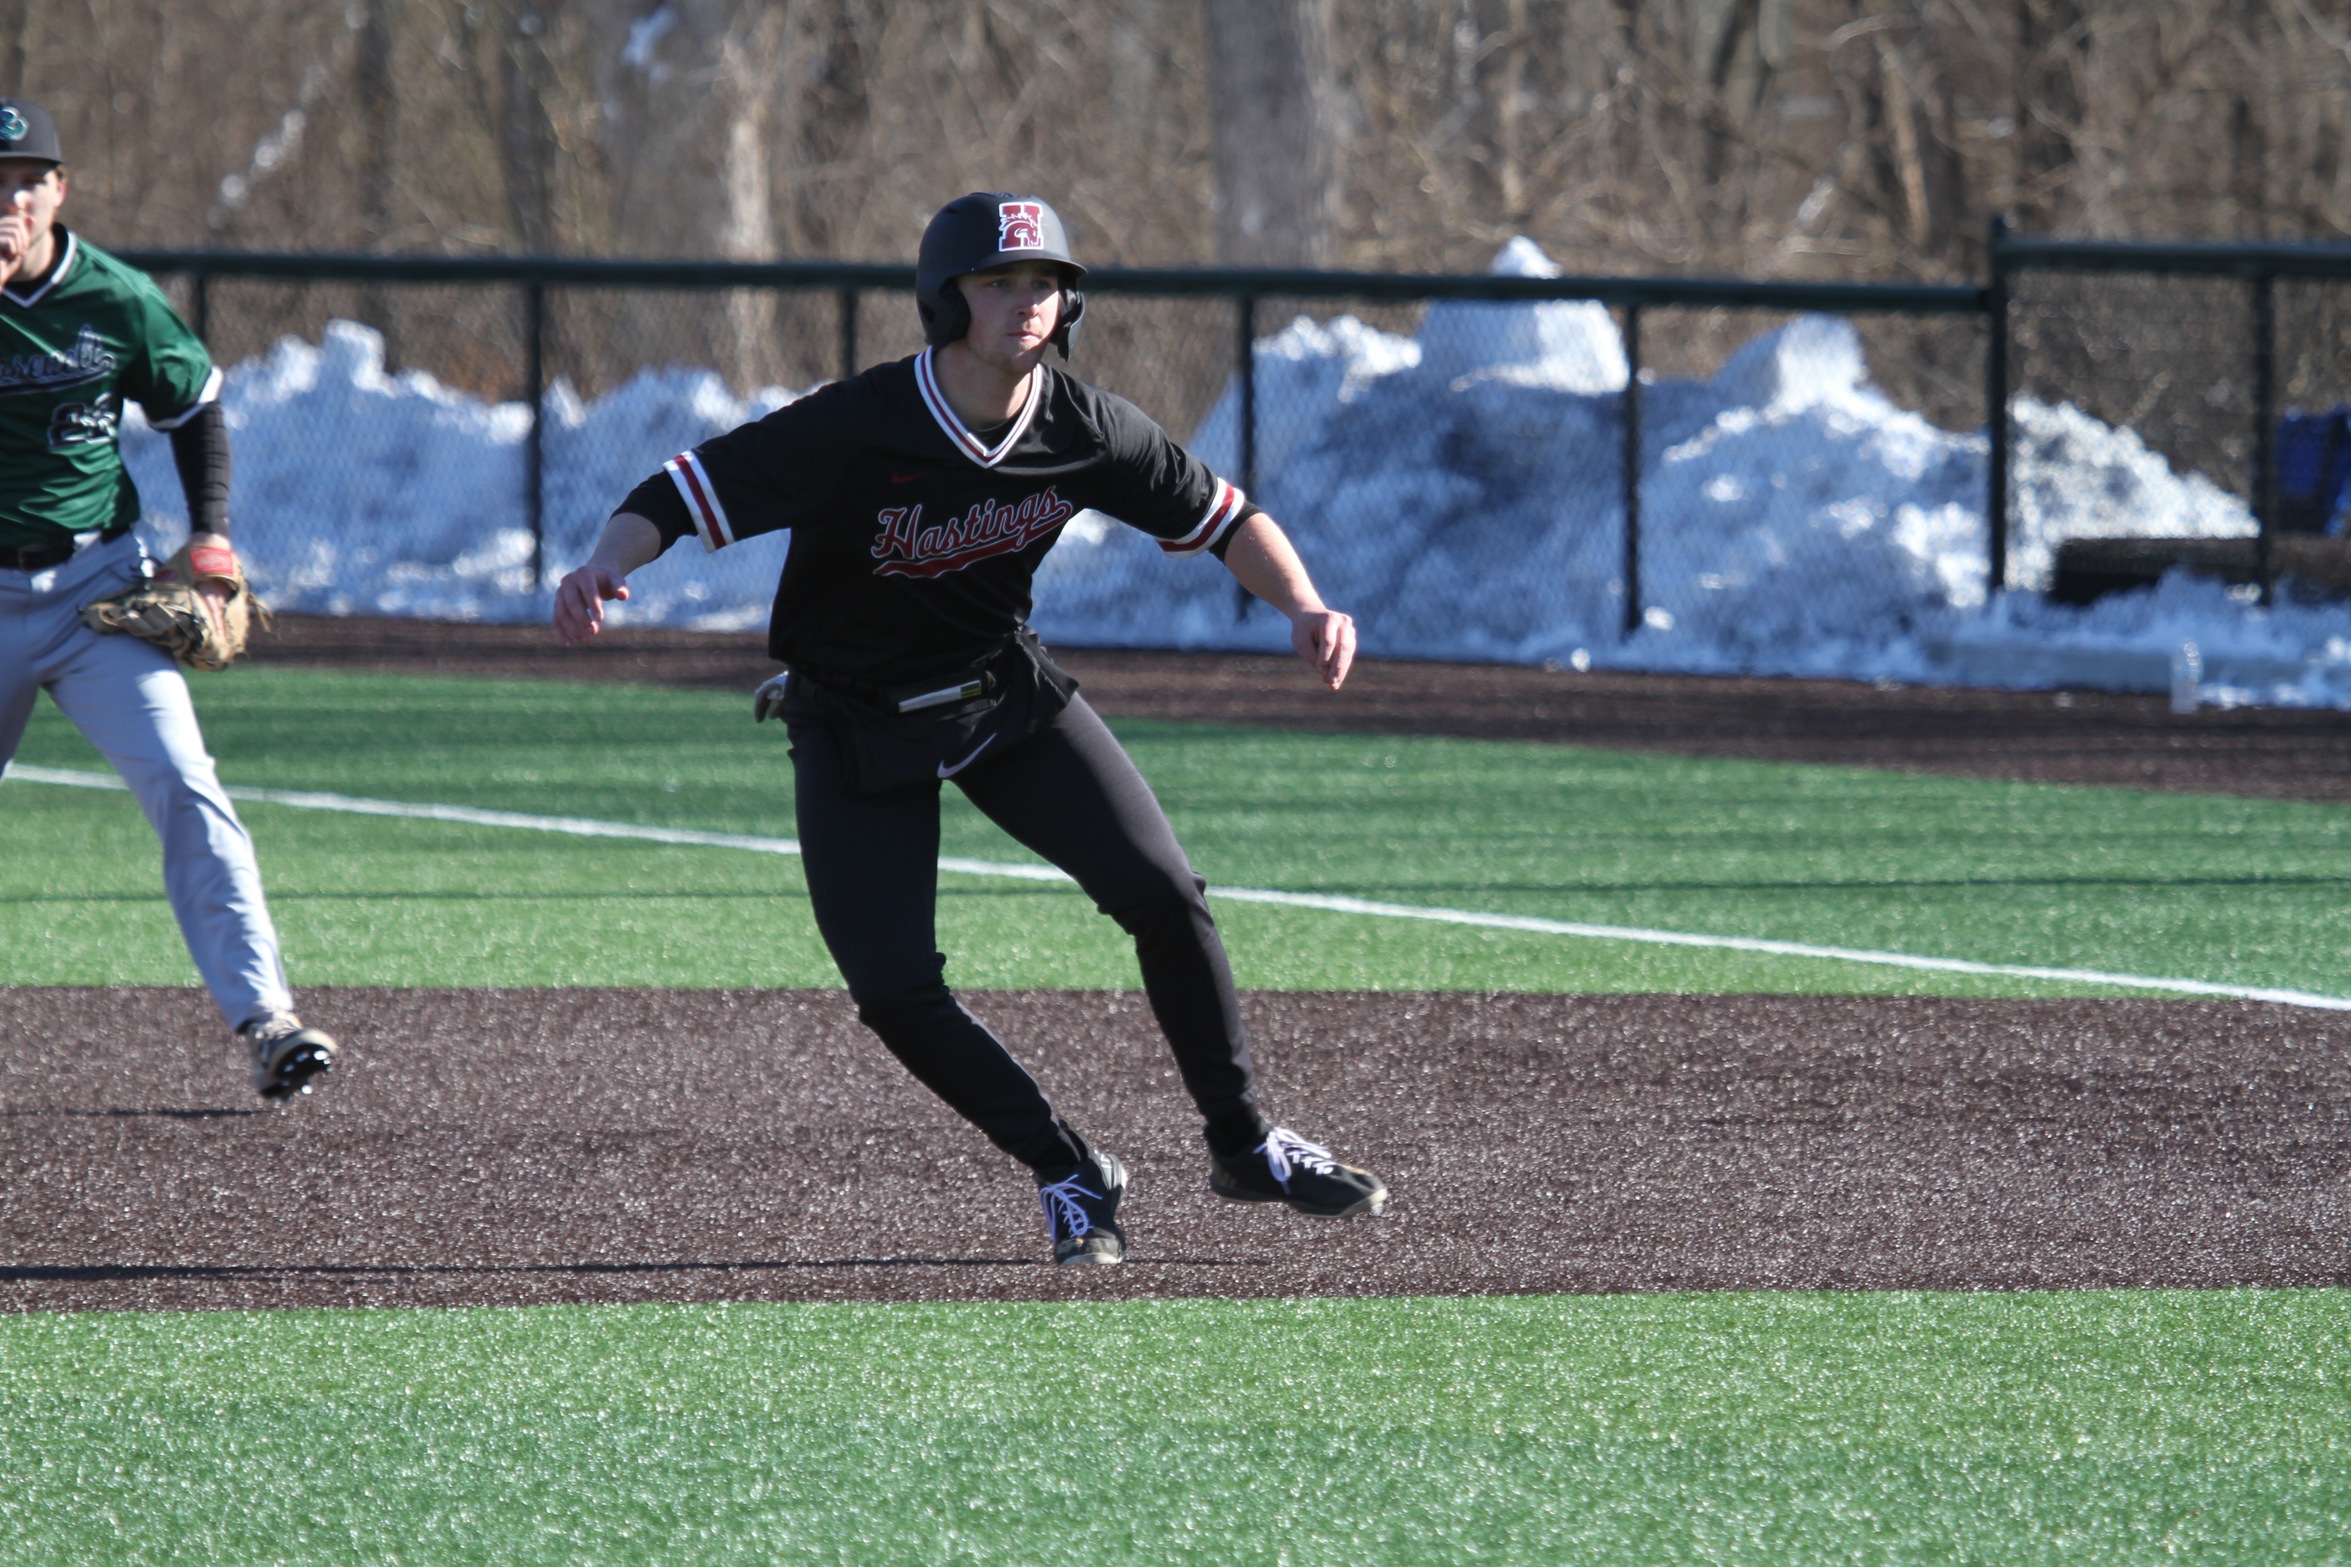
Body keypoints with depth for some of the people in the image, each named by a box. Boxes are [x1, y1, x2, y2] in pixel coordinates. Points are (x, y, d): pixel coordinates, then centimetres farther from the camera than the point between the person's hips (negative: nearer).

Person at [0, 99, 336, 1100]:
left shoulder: (117, 300, -2)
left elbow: (195, 407, 13)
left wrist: (211, 539, 3)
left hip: (97, 586, 0)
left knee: (182, 784, -15)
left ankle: (261, 1015, -20)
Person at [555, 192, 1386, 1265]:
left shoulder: (1083, 429, -14)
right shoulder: (857, 429, -27)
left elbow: (1223, 518, 0)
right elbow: (679, 495, -29)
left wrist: (1303, 605, -18)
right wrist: (605, 568, -50)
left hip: (1008, 693, 3)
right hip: (859, 725, -3)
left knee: (1163, 894, -12)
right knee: (894, 990, -14)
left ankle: (1243, 1145, 9)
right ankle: (1068, 1176, 7)